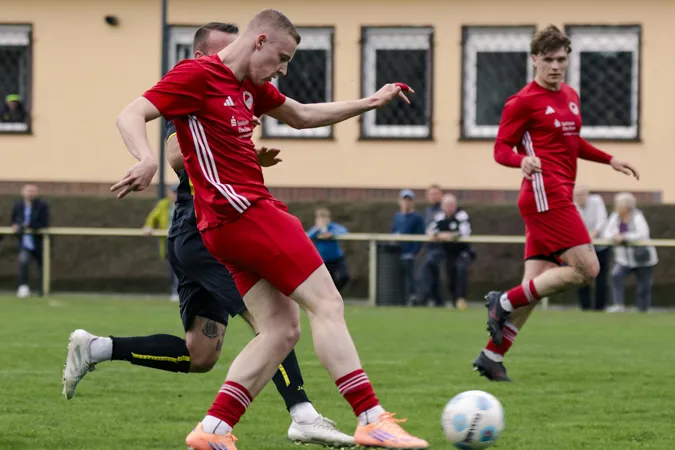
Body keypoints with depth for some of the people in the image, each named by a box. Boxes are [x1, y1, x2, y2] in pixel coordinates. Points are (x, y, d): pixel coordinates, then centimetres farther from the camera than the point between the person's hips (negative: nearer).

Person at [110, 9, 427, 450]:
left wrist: (369, 103, 29)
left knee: (282, 328, 4)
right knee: (328, 305, -10)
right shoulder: (196, 75, -8)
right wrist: (147, 158, -35)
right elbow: (131, 116, -15)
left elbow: (302, 116, 33)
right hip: (242, 211, -10)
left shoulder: (250, 86, 19)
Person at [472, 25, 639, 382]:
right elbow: (500, 149, -8)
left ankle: (491, 358, 7)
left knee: (535, 285, 5)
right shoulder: (524, 102, -7)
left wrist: (609, 160, 26)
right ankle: (504, 302, -8)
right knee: (586, 268, -15)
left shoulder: (571, 97, 18)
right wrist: (522, 160, -28)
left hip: (559, 198, 9)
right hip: (546, 194, -9)